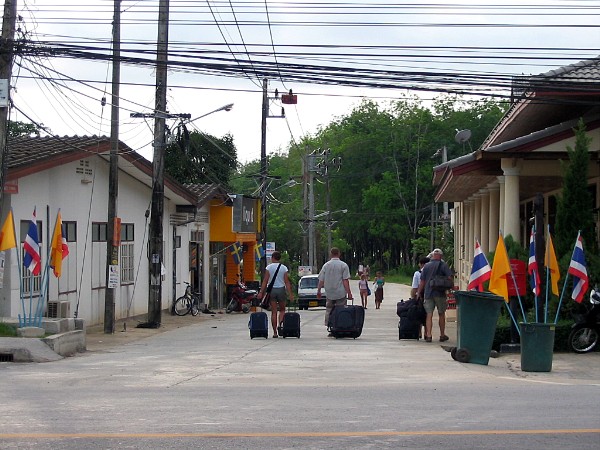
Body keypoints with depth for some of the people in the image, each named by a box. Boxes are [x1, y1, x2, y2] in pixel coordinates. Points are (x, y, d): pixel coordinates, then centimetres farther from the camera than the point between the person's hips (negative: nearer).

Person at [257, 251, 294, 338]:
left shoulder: (269, 267, -2)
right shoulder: (284, 268, 1)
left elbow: (265, 281, -7)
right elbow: (287, 282, -3)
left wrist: (261, 292, -5)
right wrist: (290, 294, -2)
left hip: (271, 290, 0)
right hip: (281, 289, 0)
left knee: (274, 312, 3)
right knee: (282, 310, 16)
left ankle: (275, 332, 1)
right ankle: (280, 324, -11)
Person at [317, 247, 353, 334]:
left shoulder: (326, 265, 5)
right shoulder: (343, 265, -4)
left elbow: (321, 280, 5)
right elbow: (345, 281, -9)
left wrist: (318, 291, 15)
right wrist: (349, 293, -7)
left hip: (329, 294, 3)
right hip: (341, 293, -2)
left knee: (329, 311, 10)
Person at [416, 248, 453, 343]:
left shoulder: (426, 266, 6)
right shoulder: (443, 265, -2)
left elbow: (422, 281, 7)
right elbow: (450, 277, -11)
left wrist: (419, 293, 13)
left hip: (428, 293, 2)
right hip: (440, 293, -2)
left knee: (429, 315, 1)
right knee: (441, 314, 11)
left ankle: (428, 336, -7)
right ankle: (442, 335, 17)